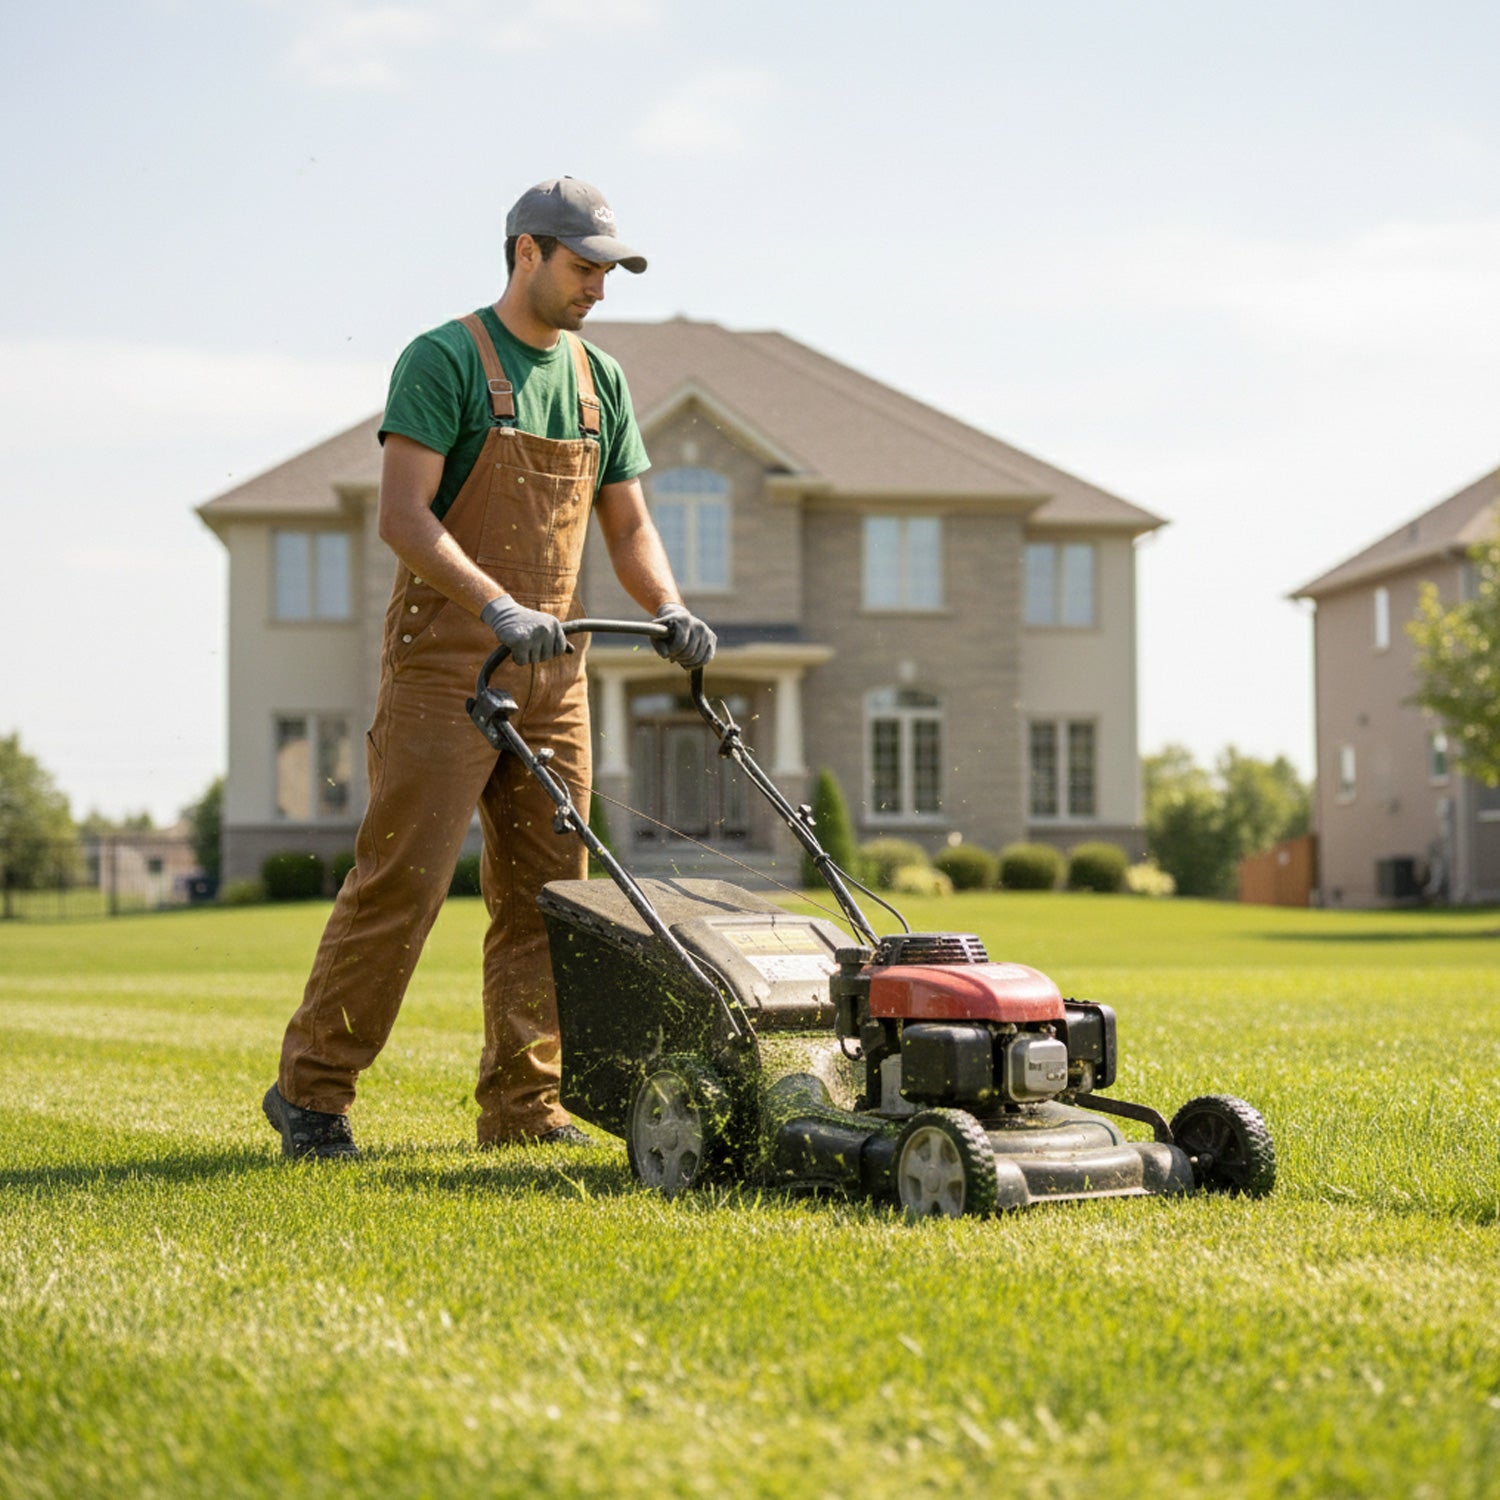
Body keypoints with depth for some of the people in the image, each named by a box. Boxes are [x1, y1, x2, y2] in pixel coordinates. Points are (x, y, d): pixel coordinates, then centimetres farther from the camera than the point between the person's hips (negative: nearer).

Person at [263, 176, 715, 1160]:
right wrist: (500, 609, -28)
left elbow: (628, 525, 16)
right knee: (402, 881, -9)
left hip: (553, 671, 7)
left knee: (547, 893, 5)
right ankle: (312, 1089, 1)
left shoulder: (600, 380, 15)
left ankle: (524, 1104, 11)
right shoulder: (445, 361, -6)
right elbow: (403, 517, -16)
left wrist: (670, 611, -3)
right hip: (445, 662, -7)